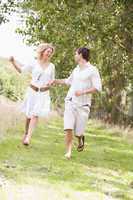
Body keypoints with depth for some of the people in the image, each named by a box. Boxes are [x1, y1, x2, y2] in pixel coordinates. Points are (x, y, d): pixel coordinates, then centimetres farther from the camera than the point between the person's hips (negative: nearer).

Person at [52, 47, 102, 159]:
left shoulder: (92, 70, -7)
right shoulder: (76, 69, 12)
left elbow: (98, 88, -13)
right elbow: (69, 81, 32)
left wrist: (83, 92, -22)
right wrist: (56, 81, 31)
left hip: (83, 104, -4)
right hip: (71, 102, 4)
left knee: (78, 132, 0)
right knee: (68, 128, -13)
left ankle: (81, 139, 34)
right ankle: (68, 152, -7)